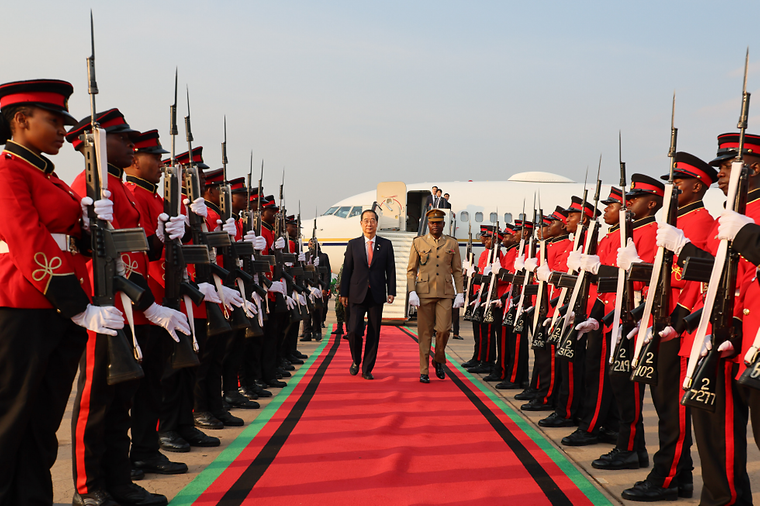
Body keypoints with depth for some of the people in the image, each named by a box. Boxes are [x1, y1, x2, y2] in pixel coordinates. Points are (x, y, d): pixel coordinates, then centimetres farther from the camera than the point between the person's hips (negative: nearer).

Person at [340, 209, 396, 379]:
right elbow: (347, 269, 6)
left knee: (374, 334, 2)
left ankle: (367, 369, 12)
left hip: (377, 295, 1)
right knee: (354, 330, -8)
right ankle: (356, 361, 19)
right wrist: (343, 293, 1)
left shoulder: (386, 244, 7)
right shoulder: (353, 244, 7)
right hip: (357, 295, -1)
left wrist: (391, 292, -3)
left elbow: (390, 269, 6)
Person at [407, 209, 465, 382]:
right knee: (425, 333, 2)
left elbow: (457, 271, 11)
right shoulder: (418, 243, 6)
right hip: (425, 293, -1)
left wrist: (460, 293, 3)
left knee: (443, 330, -9)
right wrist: (412, 292, -7)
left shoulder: (452, 244, 9)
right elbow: (411, 270, 5)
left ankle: (439, 360, 18)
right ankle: (424, 371, 9)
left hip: (445, 293, 1)